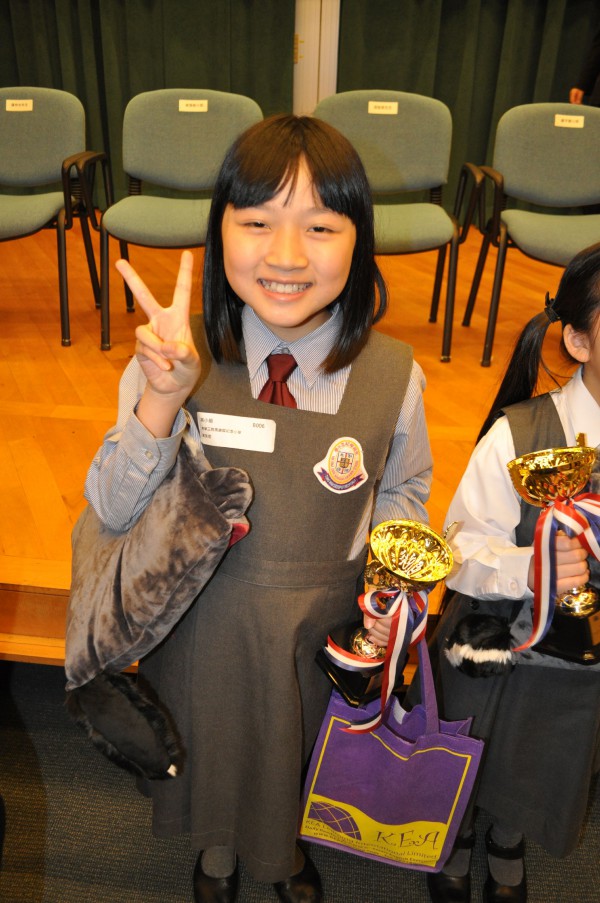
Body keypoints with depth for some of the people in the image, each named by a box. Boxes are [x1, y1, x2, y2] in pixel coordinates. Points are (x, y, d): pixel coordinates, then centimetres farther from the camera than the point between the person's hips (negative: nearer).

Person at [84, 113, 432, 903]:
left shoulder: (393, 374, -15)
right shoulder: (176, 357, -18)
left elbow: (404, 490, 2)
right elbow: (114, 511, -16)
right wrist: (162, 399, -31)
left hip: (323, 627, 1)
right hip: (203, 623, 0)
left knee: (302, 747, 28)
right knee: (211, 744, 27)